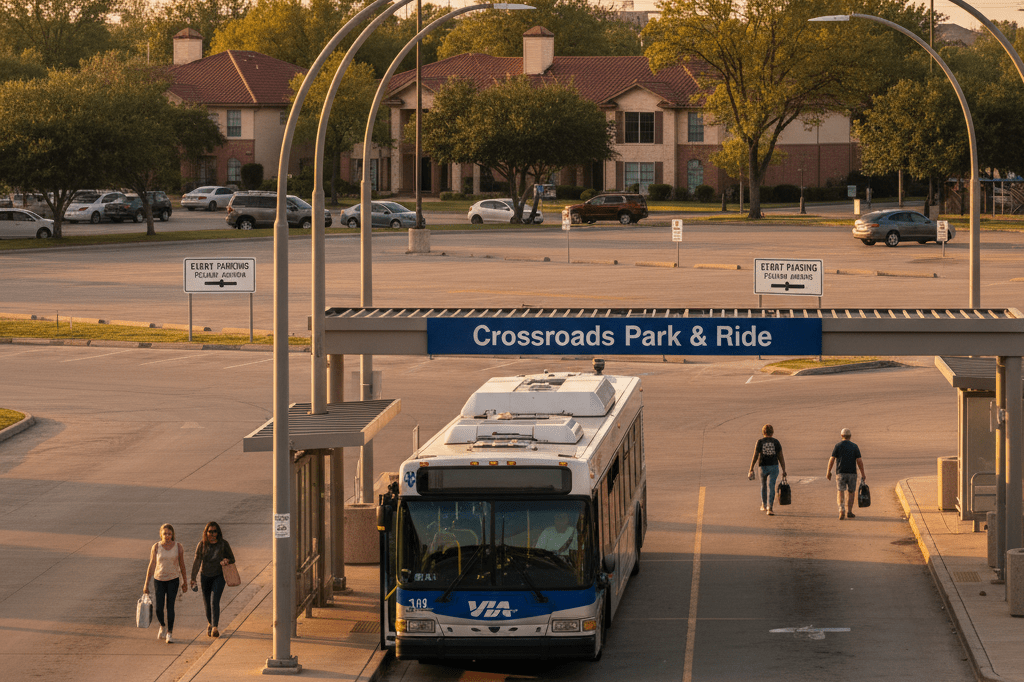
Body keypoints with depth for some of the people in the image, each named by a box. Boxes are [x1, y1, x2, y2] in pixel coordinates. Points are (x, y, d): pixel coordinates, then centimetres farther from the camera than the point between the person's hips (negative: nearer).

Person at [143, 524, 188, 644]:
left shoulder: (178, 546, -6)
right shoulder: (156, 547, -7)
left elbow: (182, 565, 3)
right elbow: (151, 565, -3)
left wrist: (184, 583, 7)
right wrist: (146, 583, -3)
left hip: (173, 580, 0)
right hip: (159, 580, 0)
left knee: (170, 606, -11)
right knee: (159, 608, -2)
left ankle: (169, 633, -3)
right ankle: (162, 626, 28)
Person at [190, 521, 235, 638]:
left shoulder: (223, 544, -8)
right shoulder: (202, 545, -6)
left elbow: (232, 559, 1)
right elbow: (197, 561, -2)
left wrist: (227, 561, -23)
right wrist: (193, 578, -7)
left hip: (219, 576, -2)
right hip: (205, 576, 2)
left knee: (214, 601, -17)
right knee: (207, 602, 12)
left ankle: (215, 627, -20)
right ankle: (210, 623, 38)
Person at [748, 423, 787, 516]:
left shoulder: (760, 442, -5)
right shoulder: (776, 442, -3)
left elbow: (755, 456, -8)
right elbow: (781, 457, -3)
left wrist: (751, 469, -3)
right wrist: (784, 470, 2)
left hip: (763, 467, 0)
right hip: (774, 467, 0)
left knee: (763, 485, 22)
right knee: (771, 487, -4)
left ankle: (764, 505, 38)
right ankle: (770, 508, -18)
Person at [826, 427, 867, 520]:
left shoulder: (838, 446, -1)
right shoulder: (854, 446, 2)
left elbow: (832, 459, -3)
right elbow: (859, 461, -2)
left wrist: (828, 472, 6)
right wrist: (863, 474, 2)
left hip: (841, 473, -1)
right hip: (852, 473, 1)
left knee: (840, 492, -2)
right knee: (850, 492, 13)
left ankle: (841, 508, -25)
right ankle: (849, 512, 13)